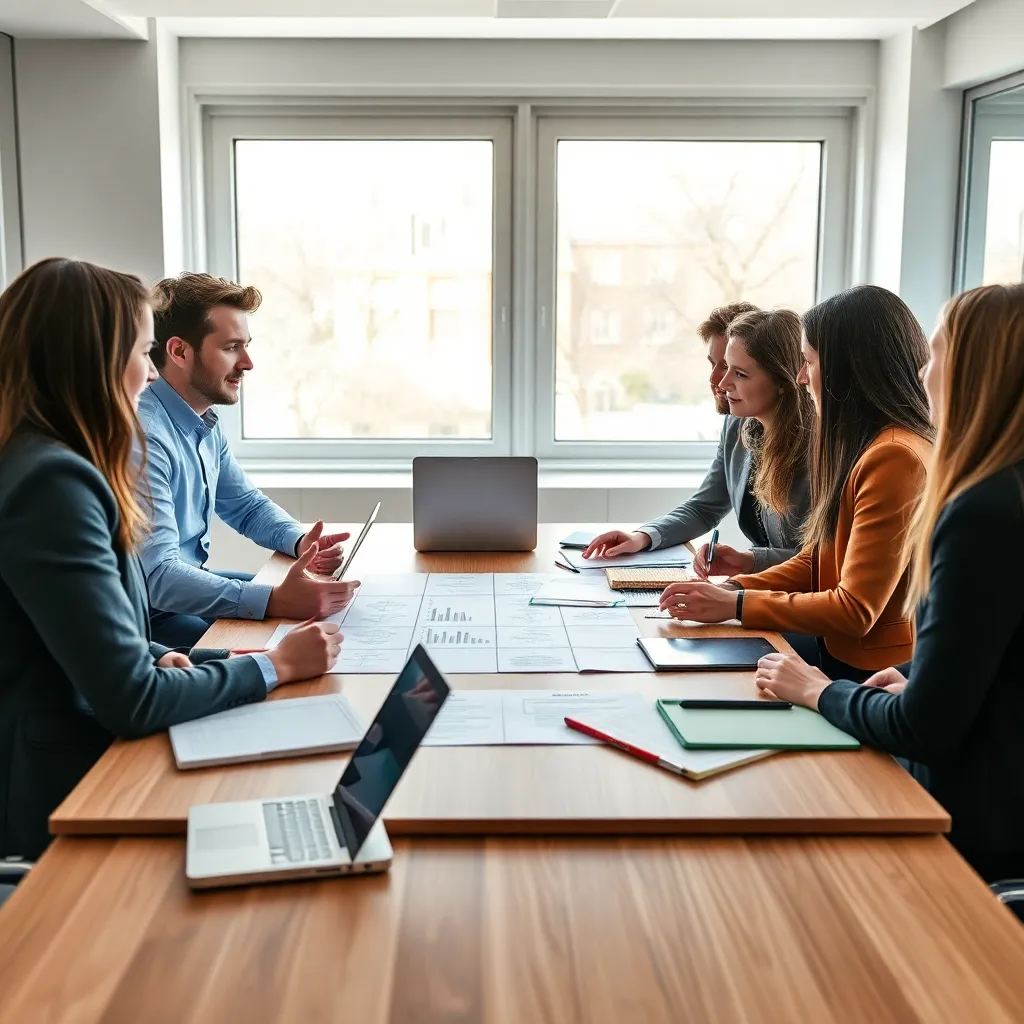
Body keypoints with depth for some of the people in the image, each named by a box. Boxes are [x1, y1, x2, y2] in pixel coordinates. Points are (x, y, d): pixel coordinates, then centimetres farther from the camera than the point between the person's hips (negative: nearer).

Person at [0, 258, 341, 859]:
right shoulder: (53, 482, -24)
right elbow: (133, 700, -23)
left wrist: (163, 660, -4)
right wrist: (275, 666, -11)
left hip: (86, 760, 9)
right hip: (61, 800, -9)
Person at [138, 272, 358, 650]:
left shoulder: (206, 421, 5)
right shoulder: (144, 435, -26)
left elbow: (247, 506, 17)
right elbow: (156, 576, -33)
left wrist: (301, 542, -4)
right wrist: (275, 601, -41)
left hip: (189, 584, 9)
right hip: (149, 616, -9)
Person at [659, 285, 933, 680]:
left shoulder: (895, 458, -21)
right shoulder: (858, 444, 10)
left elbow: (855, 610, -20)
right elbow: (814, 560, 14)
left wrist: (737, 604, -14)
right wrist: (733, 588, 0)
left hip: (871, 674, -8)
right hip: (834, 647, 8)